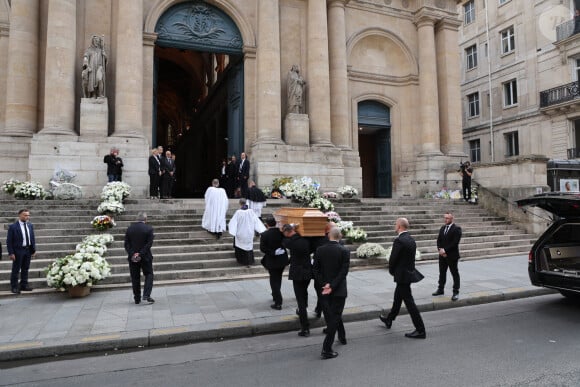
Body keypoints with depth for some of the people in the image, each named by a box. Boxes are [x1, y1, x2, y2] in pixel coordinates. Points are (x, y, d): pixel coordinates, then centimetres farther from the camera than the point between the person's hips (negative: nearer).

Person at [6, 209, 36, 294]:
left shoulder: (30, 225, 6)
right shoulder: (13, 226, -10)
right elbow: (9, 241, -9)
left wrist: (34, 250, 8)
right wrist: (11, 253, -14)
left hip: (28, 250, 5)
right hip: (18, 250, -5)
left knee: (25, 269, 13)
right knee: (16, 269, 4)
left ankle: (24, 285, 23)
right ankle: (14, 287, 14)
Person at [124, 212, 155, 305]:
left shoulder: (129, 228, 3)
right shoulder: (149, 228, -7)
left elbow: (126, 244, -3)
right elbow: (149, 244, -14)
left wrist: (132, 254, -9)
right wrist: (141, 254, -14)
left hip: (133, 258, 3)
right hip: (145, 257, -3)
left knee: (135, 278, 11)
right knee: (149, 275, 8)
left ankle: (137, 299, 15)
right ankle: (146, 295, -5)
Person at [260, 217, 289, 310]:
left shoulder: (264, 235, -15)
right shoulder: (282, 232, -7)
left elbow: (262, 248, -19)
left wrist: (273, 252, -18)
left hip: (272, 261, -4)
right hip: (282, 259, 4)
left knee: (274, 281, 4)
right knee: (278, 279, 23)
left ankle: (278, 303, 2)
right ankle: (276, 296, 41)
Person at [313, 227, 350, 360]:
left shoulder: (319, 250, -4)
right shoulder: (344, 251, -12)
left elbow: (315, 270, -6)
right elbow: (343, 272, -17)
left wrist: (324, 284, -7)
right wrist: (332, 286, -16)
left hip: (324, 289, 3)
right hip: (339, 290, -3)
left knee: (332, 316, 21)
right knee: (334, 317, 3)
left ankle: (342, 337, 40)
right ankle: (326, 349, 0)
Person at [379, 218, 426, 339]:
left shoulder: (399, 240, -22)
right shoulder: (411, 239, 6)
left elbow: (392, 259, -18)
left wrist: (392, 271, 2)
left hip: (402, 275, -10)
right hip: (409, 272, 10)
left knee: (409, 302, -2)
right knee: (397, 298, 23)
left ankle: (420, 330, 5)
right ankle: (389, 320, 41)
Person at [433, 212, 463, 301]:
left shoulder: (456, 229, -10)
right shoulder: (442, 228, 11)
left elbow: (455, 242, -18)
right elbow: (439, 240, 10)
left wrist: (445, 250, -19)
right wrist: (440, 249, -7)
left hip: (452, 255, -7)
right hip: (442, 255, 7)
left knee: (455, 274, 3)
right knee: (442, 273, 15)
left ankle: (456, 292, 9)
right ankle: (440, 290, 26)